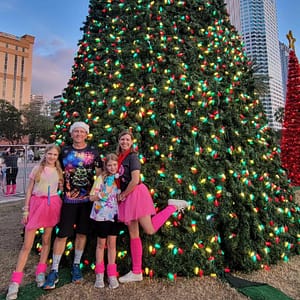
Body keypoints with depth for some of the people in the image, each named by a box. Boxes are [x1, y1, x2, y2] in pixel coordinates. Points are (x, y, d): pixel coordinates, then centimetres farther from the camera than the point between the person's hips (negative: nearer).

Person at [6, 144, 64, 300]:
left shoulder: (59, 171, 9)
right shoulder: (37, 169, 4)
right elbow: (29, 190, 4)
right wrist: (26, 210, 1)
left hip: (52, 205, 2)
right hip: (36, 204, -2)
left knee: (46, 239, 10)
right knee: (27, 244, 0)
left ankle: (40, 273, 25)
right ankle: (15, 282, 8)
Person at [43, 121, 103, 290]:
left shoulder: (93, 152, 2)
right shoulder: (65, 151, 4)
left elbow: (100, 174, 3)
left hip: (87, 198, 0)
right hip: (69, 198, 0)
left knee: (82, 232, 10)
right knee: (62, 234, 1)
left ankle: (76, 266, 28)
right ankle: (54, 271, 16)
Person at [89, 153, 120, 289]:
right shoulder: (101, 177, -6)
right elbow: (91, 197, -8)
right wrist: (103, 193, -23)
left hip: (114, 215, 3)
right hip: (101, 215, -3)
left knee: (112, 243, 8)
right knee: (101, 243, 10)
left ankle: (112, 274, 20)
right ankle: (99, 274, 24)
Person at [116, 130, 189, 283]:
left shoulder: (132, 156, -9)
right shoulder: (119, 157, 14)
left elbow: (135, 180, -18)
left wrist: (123, 195, -7)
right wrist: (121, 196, 5)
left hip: (136, 193, -7)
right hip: (126, 198, 7)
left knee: (150, 230, -7)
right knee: (133, 234, 10)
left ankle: (173, 206, 10)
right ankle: (136, 272, 20)